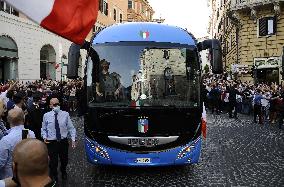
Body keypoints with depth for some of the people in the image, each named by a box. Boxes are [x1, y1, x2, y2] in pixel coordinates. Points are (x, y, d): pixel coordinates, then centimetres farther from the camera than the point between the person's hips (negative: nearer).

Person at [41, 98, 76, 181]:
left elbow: (71, 128, -3)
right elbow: (44, 129, 7)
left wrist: (73, 139, -10)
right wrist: (44, 137, -10)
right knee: (53, 161, 9)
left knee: (64, 160, 20)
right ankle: (53, 176, 37)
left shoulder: (65, 114, -5)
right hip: (51, 142, -1)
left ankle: (63, 172, 53)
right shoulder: (46, 116, -4)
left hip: (63, 141, 1)